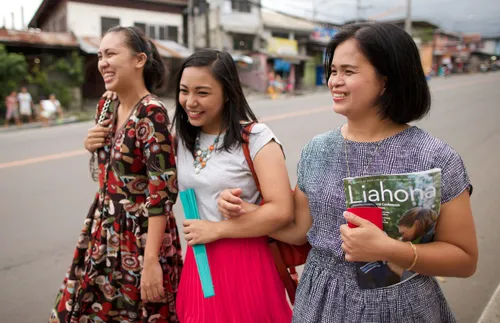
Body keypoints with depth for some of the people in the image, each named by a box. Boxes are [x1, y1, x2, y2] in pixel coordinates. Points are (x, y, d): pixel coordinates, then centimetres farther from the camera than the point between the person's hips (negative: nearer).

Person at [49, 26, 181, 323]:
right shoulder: (107, 106, 4)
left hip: (142, 234, -8)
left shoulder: (151, 113, -20)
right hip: (104, 231, 8)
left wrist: (151, 260, -25)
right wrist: (93, 145, -3)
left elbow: (163, 190, -23)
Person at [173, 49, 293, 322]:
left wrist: (216, 229, -18)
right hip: (199, 261, 6)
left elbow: (281, 211, -22)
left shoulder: (255, 138, -15)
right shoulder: (183, 138, 4)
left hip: (245, 263, -5)